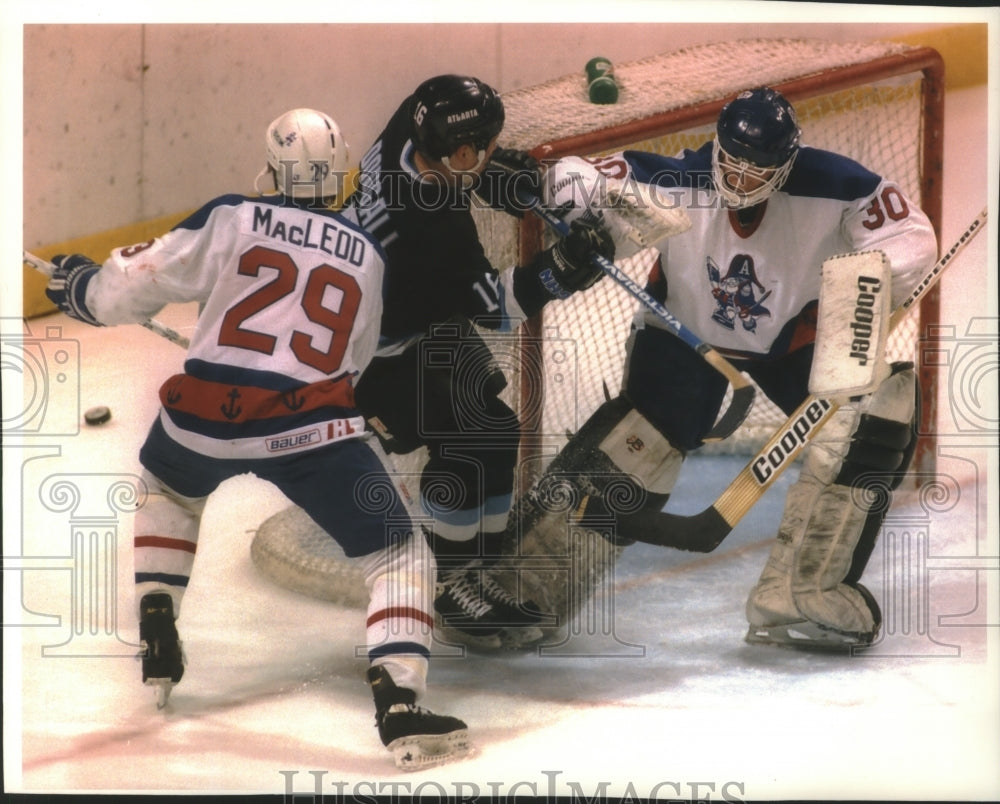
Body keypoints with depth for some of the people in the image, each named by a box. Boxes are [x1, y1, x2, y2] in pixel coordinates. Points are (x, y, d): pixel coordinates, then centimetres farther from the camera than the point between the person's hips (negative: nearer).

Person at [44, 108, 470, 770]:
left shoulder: (232, 219, 5)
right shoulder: (366, 254, 15)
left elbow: (134, 286, 4)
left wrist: (81, 286, 25)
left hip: (204, 416, 1)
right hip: (310, 425, -1)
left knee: (169, 491, 36)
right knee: (400, 555, 7)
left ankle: (157, 646, 30)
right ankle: (399, 704, -13)